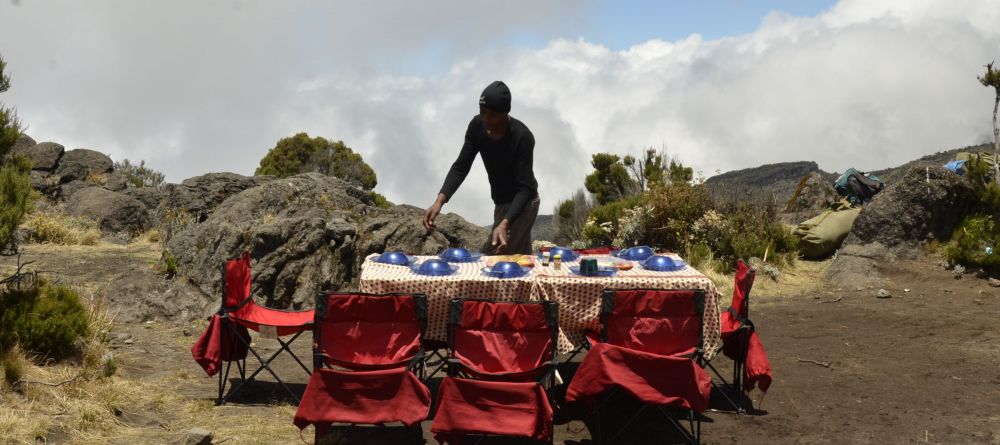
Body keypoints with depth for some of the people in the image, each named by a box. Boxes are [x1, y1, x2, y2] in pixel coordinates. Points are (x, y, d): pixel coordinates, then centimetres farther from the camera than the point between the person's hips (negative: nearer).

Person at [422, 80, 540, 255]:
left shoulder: (522, 137, -30)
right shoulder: (477, 126, -12)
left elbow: (524, 188, -31)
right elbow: (461, 166, -9)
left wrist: (505, 224, -45)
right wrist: (439, 201, -25)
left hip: (522, 203, -7)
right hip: (501, 202, 7)